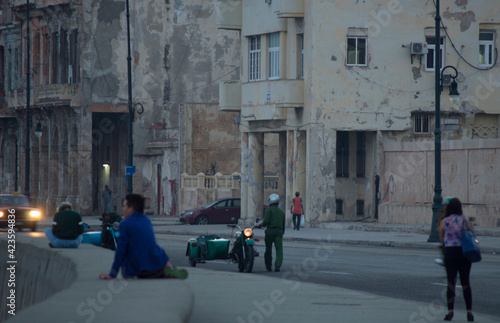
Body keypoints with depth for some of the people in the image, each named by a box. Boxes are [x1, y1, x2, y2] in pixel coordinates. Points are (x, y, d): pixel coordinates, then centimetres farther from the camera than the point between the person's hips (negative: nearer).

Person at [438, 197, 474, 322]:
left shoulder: (444, 221, -2)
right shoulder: (465, 221, -2)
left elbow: (442, 239, 5)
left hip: (450, 252, -1)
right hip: (464, 251, 1)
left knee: (451, 282, 2)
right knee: (465, 282, 7)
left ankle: (450, 310, -7)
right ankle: (469, 311, 2)